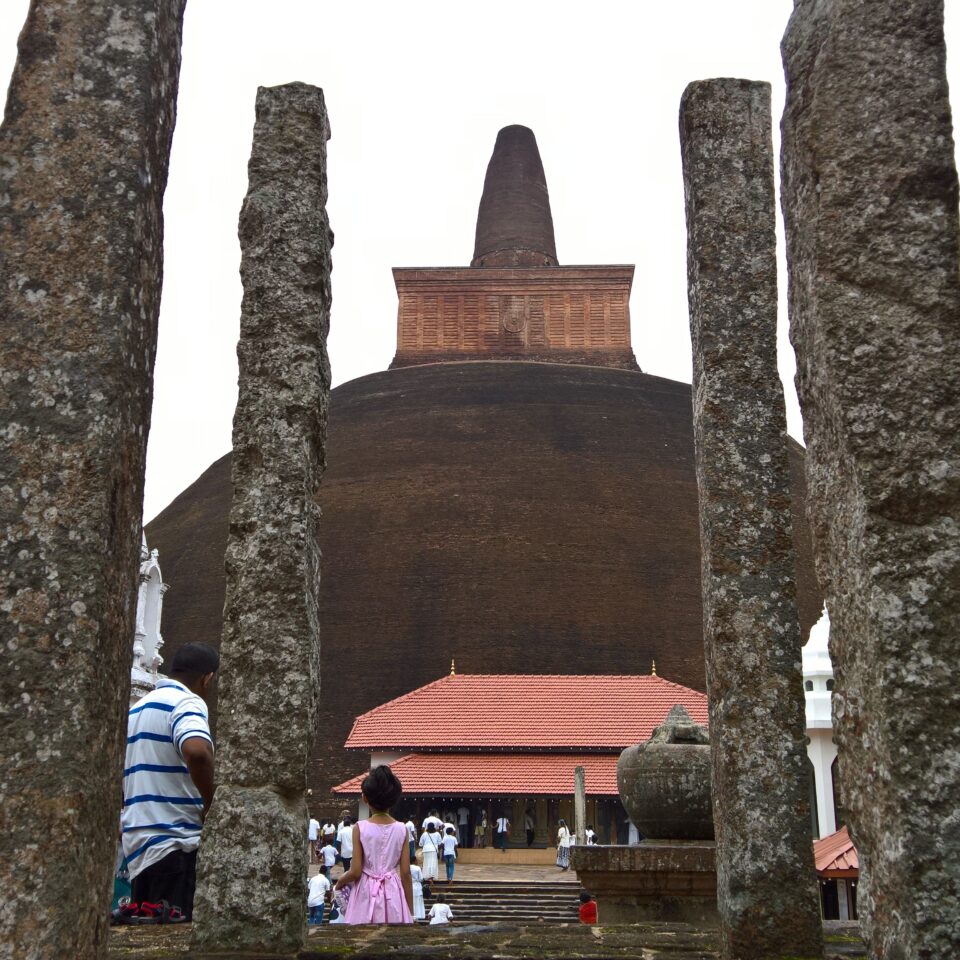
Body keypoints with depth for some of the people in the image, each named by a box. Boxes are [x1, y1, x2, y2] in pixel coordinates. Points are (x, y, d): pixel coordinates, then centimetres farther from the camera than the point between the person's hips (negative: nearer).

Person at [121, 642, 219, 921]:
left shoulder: (135, 708, 19)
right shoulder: (187, 702, -9)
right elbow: (197, 751, -29)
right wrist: (212, 806, -16)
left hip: (137, 845, 8)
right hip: (175, 842, -8)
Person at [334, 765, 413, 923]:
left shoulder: (360, 828, -8)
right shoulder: (401, 829, -3)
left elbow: (355, 872, -9)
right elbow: (405, 873, -2)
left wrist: (340, 882, 13)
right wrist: (410, 913, 6)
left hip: (367, 894, -1)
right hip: (393, 894, 1)